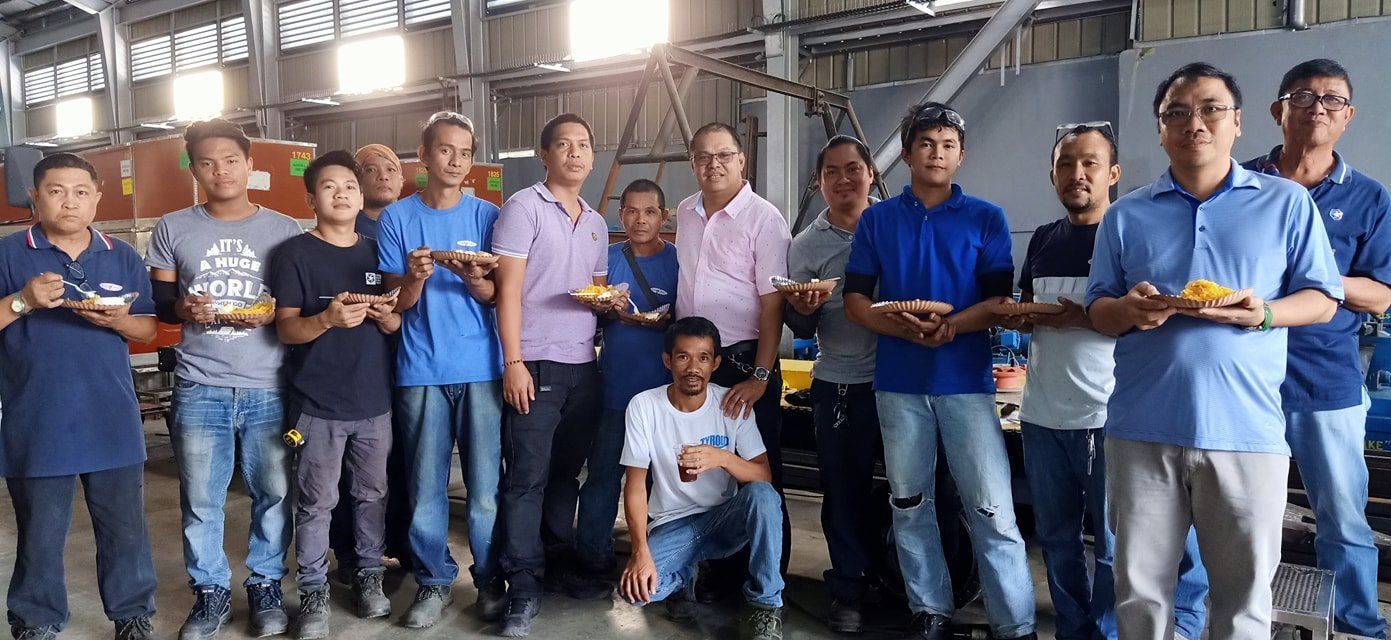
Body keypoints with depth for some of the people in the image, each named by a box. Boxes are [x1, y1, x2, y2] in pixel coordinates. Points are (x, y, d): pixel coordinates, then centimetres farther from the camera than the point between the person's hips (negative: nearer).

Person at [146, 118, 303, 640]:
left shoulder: (284, 230, 4)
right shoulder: (173, 229, 7)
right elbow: (157, 302, 10)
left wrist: (272, 314, -13)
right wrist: (183, 308, -11)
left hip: (270, 388, -1)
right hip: (200, 388, 1)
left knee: (274, 492, 5)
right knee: (200, 499, 7)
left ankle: (266, 584, 23)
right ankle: (210, 591, 24)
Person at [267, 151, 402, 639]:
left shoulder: (377, 252, 10)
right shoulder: (295, 254, -3)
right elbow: (286, 329, -8)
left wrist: (389, 318, -10)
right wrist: (327, 319, -27)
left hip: (374, 400, 4)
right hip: (318, 403, -4)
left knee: (372, 494, 13)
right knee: (316, 502, 3)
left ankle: (369, 576, 28)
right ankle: (313, 593, 16)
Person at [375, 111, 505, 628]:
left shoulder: (487, 215, 7)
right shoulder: (398, 217, 6)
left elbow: (498, 295, 5)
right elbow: (396, 303, 4)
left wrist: (477, 282, -17)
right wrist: (415, 278, -18)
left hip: (481, 367, 0)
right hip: (421, 370, 0)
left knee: (486, 485, 1)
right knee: (425, 487, 4)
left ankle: (491, 581, 18)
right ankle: (434, 582, 20)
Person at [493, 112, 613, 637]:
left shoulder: (596, 224, 17)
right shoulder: (523, 208, -4)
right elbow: (509, 290, -10)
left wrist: (607, 302, 2)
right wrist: (513, 363, -16)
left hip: (584, 366, 6)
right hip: (537, 364, -6)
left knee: (566, 472, 14)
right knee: (527, 477, -2)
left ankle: (560, 564, 26)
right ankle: (524, 585, 6)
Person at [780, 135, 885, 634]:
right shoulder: (806, 245, 6)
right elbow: (802, 330, 6)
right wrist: (803, 309, -16)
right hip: (839, 384, 1)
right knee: (844, 490, 8)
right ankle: (849, 589, 23)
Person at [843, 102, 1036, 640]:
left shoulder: (986, 219, 4)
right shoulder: (877, 220, 8)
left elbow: (999, 301, -2)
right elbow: (855, 298, 4)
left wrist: (952, 325, -22)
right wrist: (904, 328, -15)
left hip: (967, 379, -2)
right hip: (898, 382, 3)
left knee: (993, 510, -5)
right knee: (909, 505, 11)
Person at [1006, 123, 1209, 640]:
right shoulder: (1043, 239, 12)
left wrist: (1086, 318, -21)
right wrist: (1029, 316, -2)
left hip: (1107, 418, -5)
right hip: (1043, 416, 6)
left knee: (1114, 545, 2)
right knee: (1056, 537, 15)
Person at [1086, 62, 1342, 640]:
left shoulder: (1287, 203, 7)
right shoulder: (1126, 215, 11)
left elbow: (1323, 300, 6)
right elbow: (1097, 310, 11)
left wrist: (1264, 314, -15)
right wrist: (1128, 309, -12)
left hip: (1247, 430, -1)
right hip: (1142, 428, 1)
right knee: (1140, 590, 9)